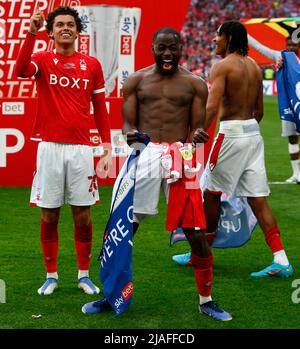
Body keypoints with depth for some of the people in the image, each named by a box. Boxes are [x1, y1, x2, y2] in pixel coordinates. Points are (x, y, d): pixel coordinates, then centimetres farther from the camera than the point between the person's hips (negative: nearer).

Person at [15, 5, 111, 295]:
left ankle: (84, 275, 15)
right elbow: (21, 71, -21)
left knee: (82, 215, 4)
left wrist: (107, 146, 6)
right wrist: (31, 34, -31)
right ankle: (51, 276, 15)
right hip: (50, 147, -1)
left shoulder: (92, 65, 8)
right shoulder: (43, 60, 2)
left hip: (81, 149, 1)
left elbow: (100, 108, 12)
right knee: (49, 215, 4)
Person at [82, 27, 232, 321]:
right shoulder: (136, 80, 11)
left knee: (195, 231, -3)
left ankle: (206, 301, 10)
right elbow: (128, 124, 8)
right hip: (144, 153, 1)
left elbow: (197, 126, 7)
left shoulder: (194, 84, 9)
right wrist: (129, 135, -16)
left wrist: (198, 135, -17)